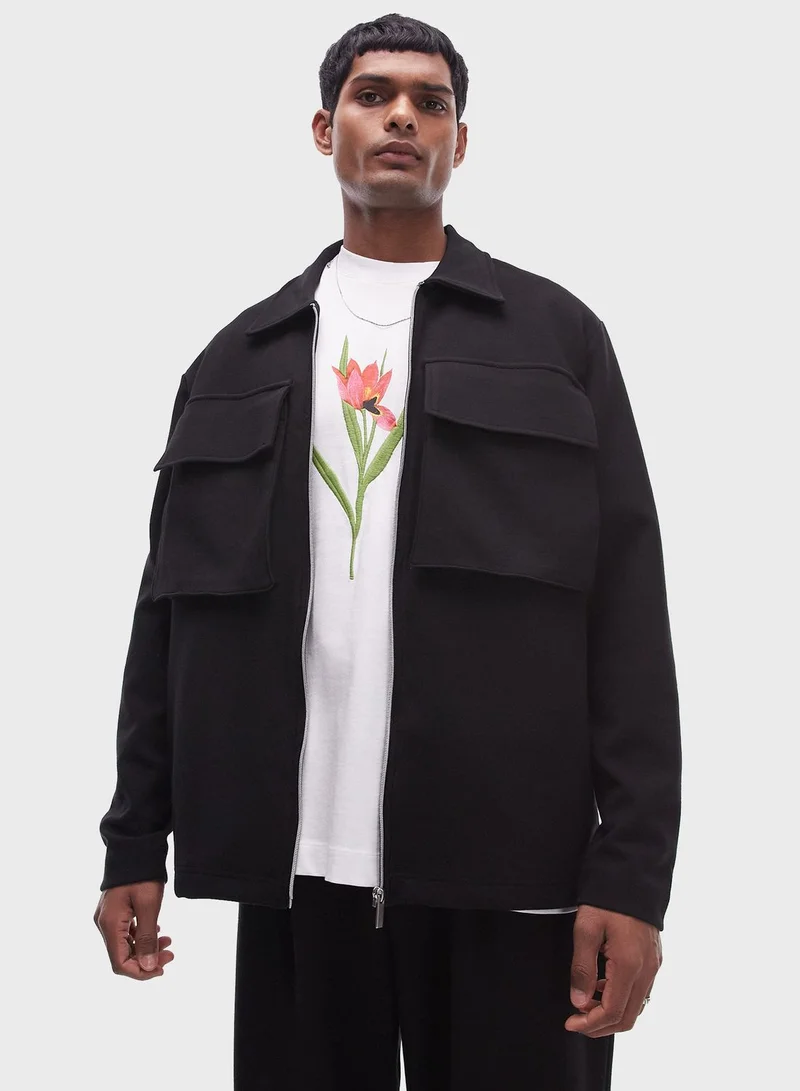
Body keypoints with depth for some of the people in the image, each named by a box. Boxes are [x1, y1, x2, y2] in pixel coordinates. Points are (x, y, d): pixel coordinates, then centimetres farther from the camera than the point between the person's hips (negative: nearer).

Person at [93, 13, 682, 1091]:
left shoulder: (555, 334, 7)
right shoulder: (240, 358, 14)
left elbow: (627, 611, 0)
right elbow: (172, 605, 13)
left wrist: (632, 870, -8)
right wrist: (136, 842, 8)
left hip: (510, 868, -2)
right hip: (295, 861, 2)